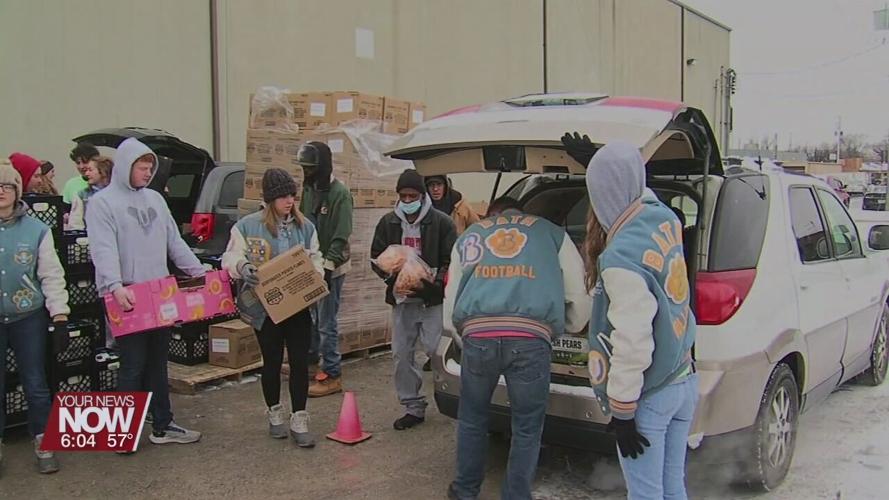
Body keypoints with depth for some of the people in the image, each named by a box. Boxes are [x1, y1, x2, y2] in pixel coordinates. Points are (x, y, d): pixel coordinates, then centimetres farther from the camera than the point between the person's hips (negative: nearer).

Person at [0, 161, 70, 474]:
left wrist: (59, 315, -5)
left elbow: (51, 275, -1)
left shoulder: (36, 229, -3)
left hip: (29, 318, -1)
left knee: (36, 383, 6)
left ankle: (43, 444, 16)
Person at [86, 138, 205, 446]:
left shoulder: (155, 199, 15)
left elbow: (175, 242, 17)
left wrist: (200, 272, 9)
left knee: (158, 362, 13)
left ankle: (163, 426, 23)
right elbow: (104, 249, -17)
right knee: (134, 364, -3)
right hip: (126, 296, -6)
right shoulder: (102, 202, -5)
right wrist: (115, 286, -31)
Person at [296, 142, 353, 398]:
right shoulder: (308, 188, 9)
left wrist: (327, 266, -20)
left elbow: (341, 237, -17)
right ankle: (309, 359, 36)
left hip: (331, 267, -7)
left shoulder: (339, 192, -15)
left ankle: (332, 375, 8)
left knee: (326, 323, -3)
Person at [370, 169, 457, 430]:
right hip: (402, 299, 5)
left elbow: (452, 260, -6)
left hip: (433, 299, -5)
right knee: (402, 354, 7)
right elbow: (377, 256, 11)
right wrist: (392, 276, -6)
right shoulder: (388, 222, 7)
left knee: (437, 351, -7)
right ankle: (413, 408, 20)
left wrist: (433, 280, -19)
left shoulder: (441, 222, -5)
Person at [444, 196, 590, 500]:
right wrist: (569, 328, 37)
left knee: (472, 418, 23)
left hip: (477, 335, 2)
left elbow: (450, 307, 24)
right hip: (531, 339, -2)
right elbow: (580, 296, 18)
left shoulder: (468, 236, 27)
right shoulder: (552, 233, 23)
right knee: (527, 428, 15)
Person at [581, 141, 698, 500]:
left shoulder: (621, 258, -26)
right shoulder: (664, 219, -3)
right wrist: (610, 165, 34)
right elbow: (643, 196, 23)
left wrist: (622, 412, -15)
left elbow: (632, 345, -24)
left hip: (649, 397, -8)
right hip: (684, 382, 8)